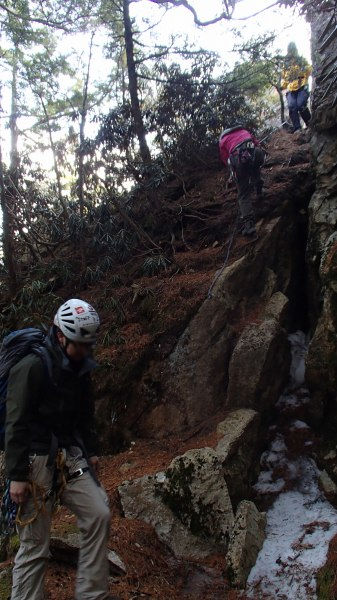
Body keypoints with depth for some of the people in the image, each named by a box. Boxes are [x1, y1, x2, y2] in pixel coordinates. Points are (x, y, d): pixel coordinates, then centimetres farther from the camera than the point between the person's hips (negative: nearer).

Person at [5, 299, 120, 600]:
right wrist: (16, 476, -16)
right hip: (36, 462, -7)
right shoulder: (31, 368, -17)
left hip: (70, 457, 7)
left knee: (99, 514, -1)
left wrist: (91, 452, 15)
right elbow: (16, 425, -17)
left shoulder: (80, 368, 6)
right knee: (34, 545, 1)